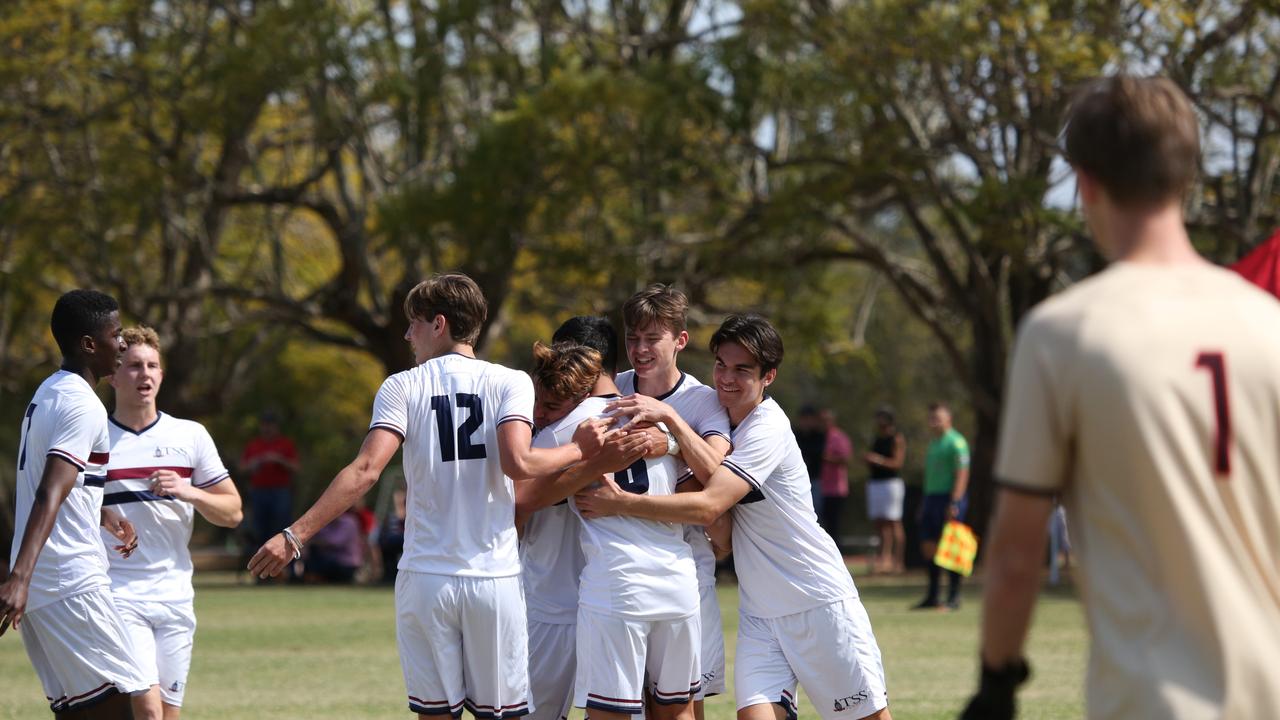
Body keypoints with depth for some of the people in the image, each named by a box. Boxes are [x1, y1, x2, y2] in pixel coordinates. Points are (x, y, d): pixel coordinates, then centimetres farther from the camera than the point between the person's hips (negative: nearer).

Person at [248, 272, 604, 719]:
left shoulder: (403, 387, 2)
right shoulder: (511, 383, 2)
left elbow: (365, 471, -10)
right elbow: (517, 463, -14)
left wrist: (295, 535, -11)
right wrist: (578, 450, 3)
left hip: (425, 579, 0)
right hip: (495, 578, 0)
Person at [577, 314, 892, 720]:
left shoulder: (768, 429, -19)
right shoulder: (719, 418, 6)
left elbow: (707, 507, -27)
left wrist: (620, 503, -27)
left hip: (820, 603, -6)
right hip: (759, 613, 6)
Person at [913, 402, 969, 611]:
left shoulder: (956, 442, -9)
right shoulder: (933, 443, 19)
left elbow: (962, 474, -15)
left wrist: (954, 503, -22)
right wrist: (924, 503, 20)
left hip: (949, 498, -9)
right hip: (931, 497, 9)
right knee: (928, 547, 8)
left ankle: (953, 598, -2)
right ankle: (931, 597, 16)